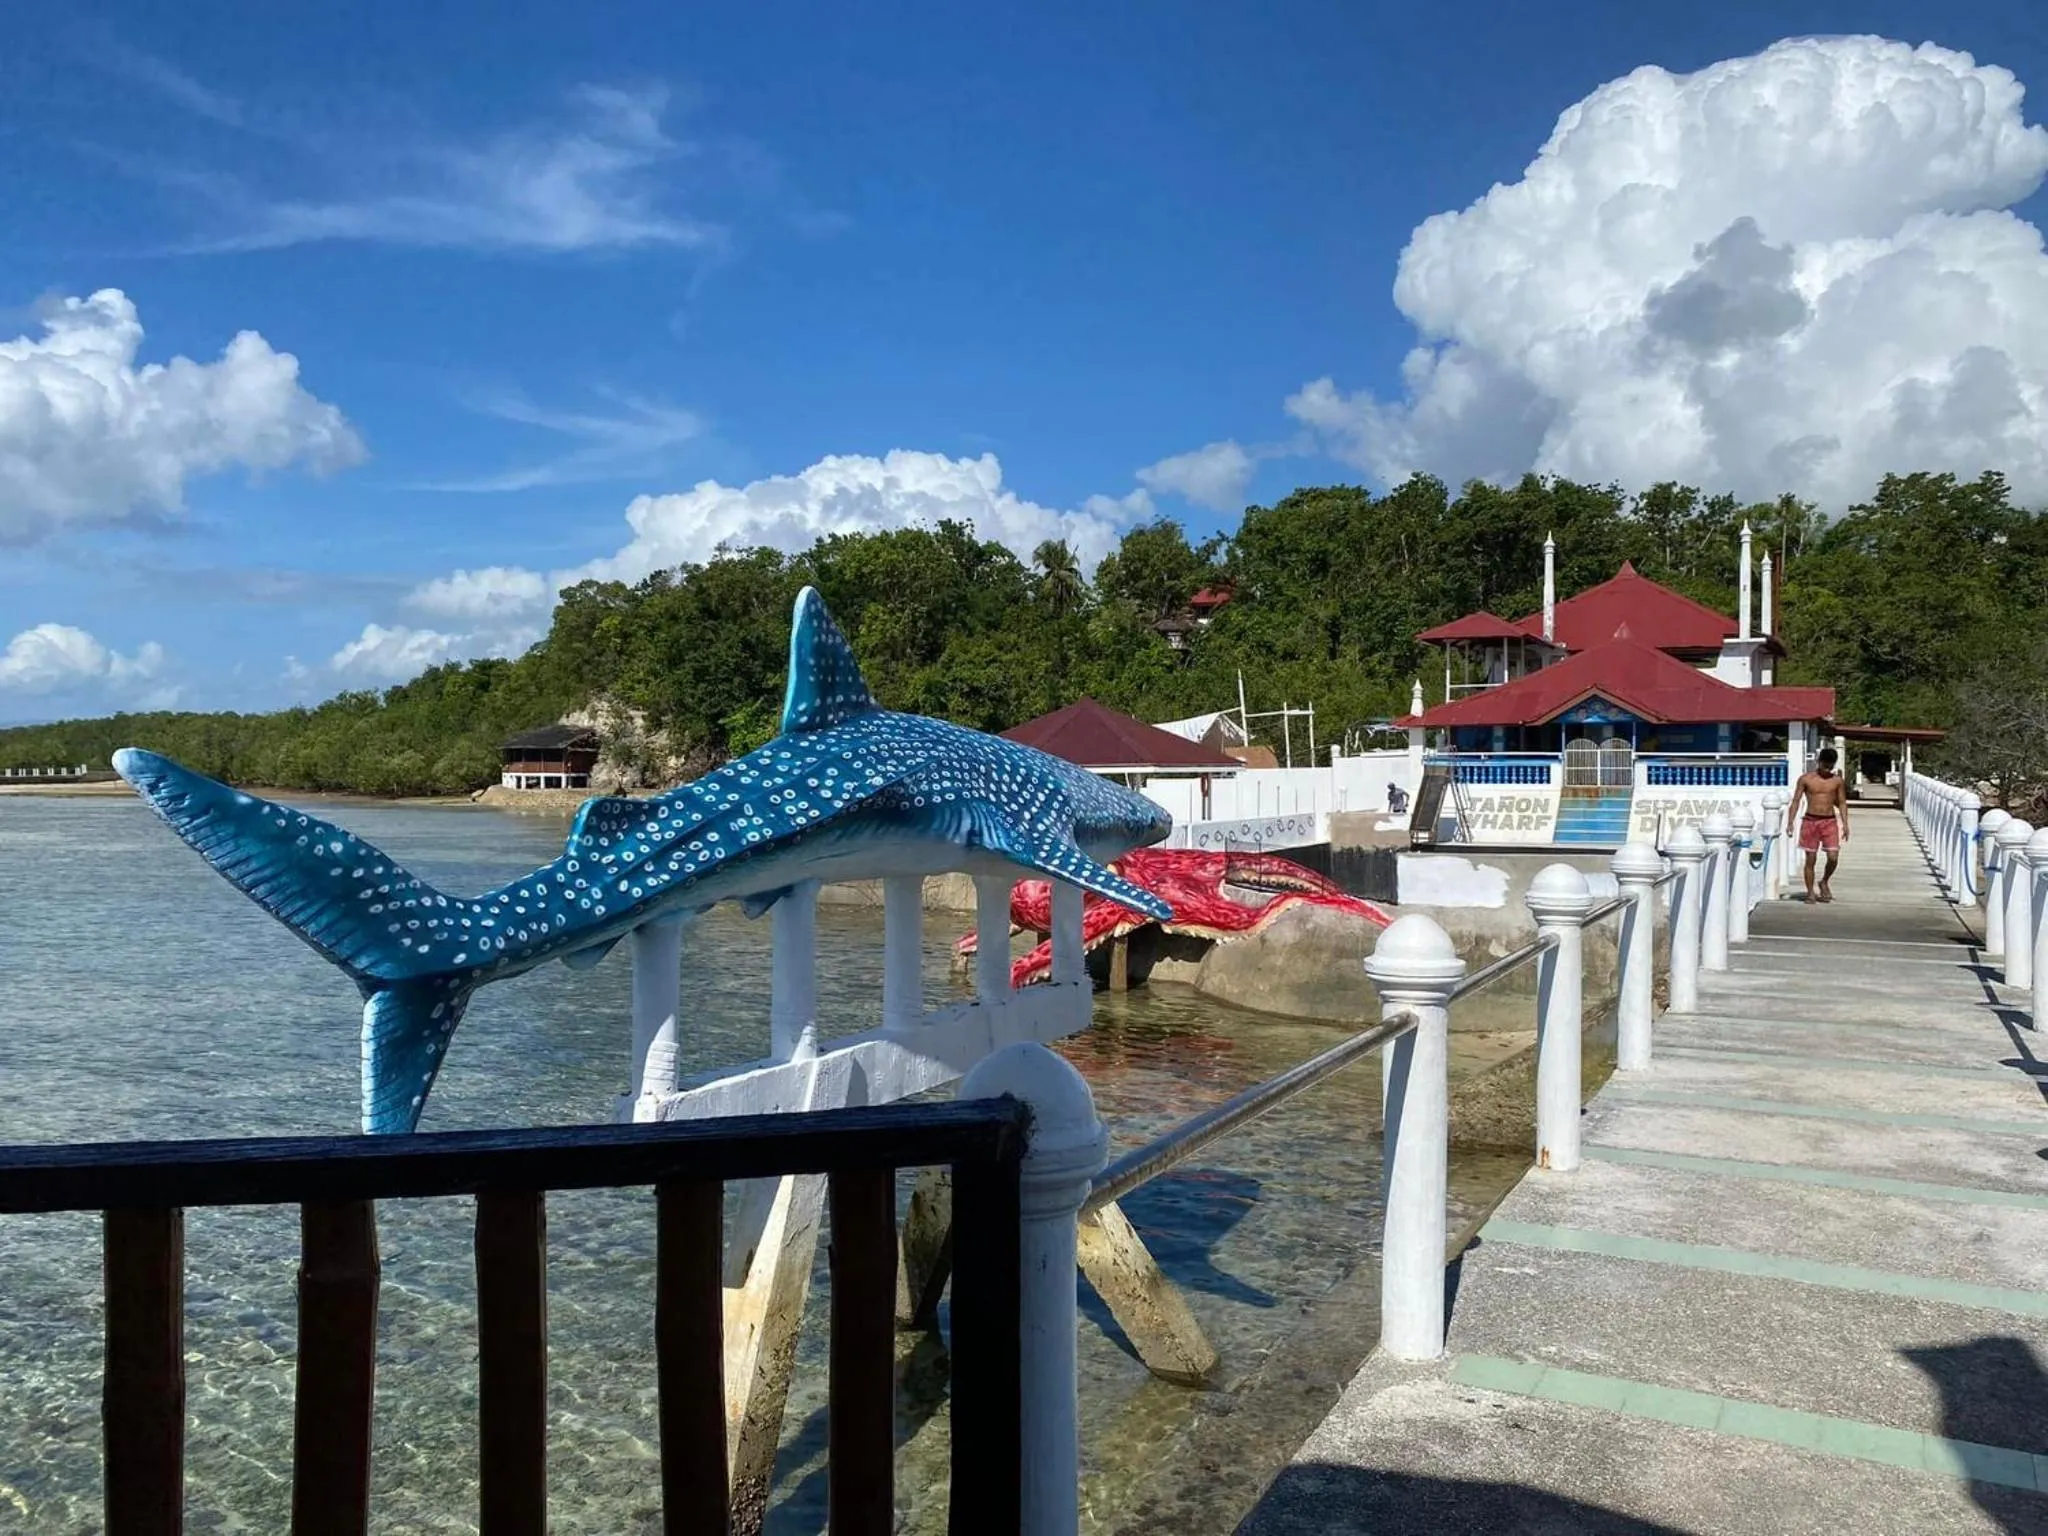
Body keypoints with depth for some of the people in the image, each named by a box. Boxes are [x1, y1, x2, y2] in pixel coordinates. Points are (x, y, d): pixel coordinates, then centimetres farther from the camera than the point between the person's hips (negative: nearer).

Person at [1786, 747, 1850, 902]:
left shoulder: (1837, 781, 5)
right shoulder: (1806, 779, 0)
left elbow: (1842, 803, 10)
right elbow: (1796, 801, 1)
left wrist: (1845, 824, 2)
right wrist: (1790, 823, -6)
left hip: (1829, 821, 1)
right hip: (1810, 821, -1)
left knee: (1833, 858, -9)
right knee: (1810, 859, 1)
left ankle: (1824, 882, 18)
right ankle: (1810, 892, 10)